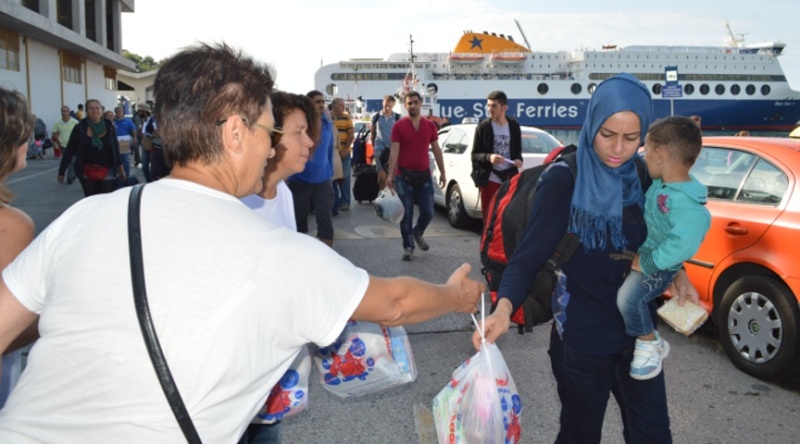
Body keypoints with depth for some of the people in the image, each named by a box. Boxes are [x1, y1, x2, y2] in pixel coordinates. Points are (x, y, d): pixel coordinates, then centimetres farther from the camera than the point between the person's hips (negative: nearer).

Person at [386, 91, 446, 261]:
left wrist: (442, 172, 8)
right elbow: (394, 151, -7)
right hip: (404, 176, -3)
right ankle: (408, 247, 14)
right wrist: (390, 175, -14)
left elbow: (436, 150, 10)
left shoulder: (430, 126, 5)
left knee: (428, 213, 5)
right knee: (406, 214, 1)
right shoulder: (399, 126, -4)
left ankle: (417, 233, 35)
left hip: (424, 175, 3)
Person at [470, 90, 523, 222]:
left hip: (509, 178, 3)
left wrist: (518, 159, -8)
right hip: (490, 178, -3)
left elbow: (518, 150, 15)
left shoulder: (514, 125, 6)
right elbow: (475, 155, -4)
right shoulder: (483, 127, -4)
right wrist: (488, 157, -23)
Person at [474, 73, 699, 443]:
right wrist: (504, 307, -40)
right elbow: (529, 254, -23)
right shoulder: (564, 180, -18)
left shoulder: (643, 178, -1)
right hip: (582, 339, -5)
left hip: (637, 332, 5)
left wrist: (678, 276, -3)